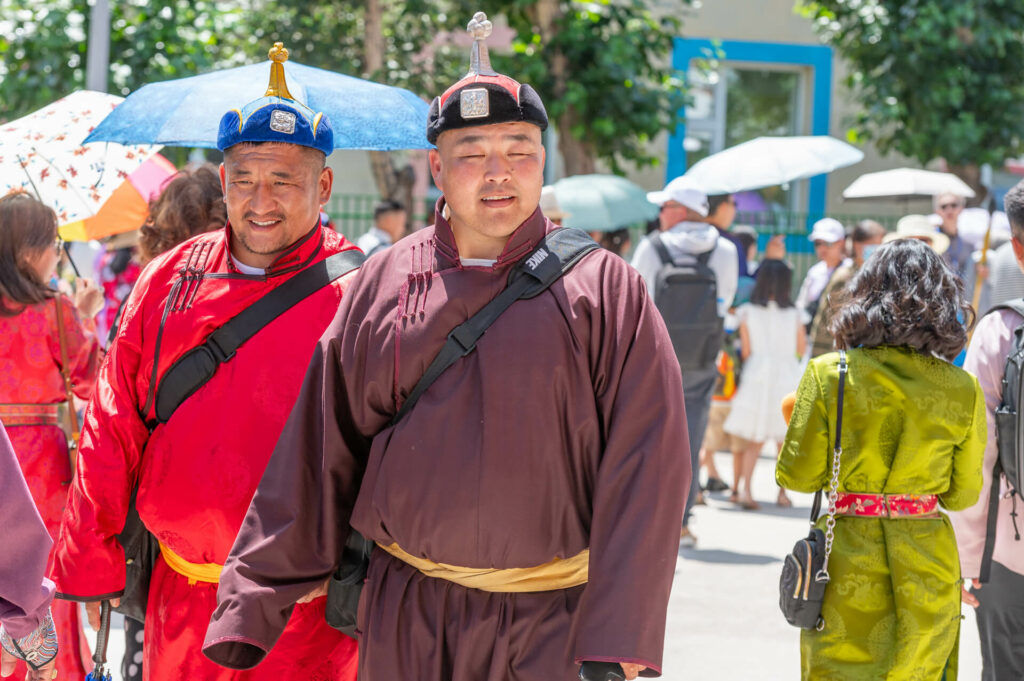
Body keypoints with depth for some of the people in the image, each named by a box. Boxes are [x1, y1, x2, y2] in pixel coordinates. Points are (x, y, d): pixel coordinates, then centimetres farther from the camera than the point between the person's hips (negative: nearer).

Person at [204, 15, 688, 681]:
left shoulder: (606, 290, -1)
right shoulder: (382, 284, 6)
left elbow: (645, 470, -6)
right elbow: (317, 454, 7)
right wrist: (254, 607, 3)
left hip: (553, 624, -2)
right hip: (404, 624, 2)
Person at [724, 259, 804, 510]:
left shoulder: (747, 313, -3)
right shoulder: (793, 315, -2)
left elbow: (745, 351, -1)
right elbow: (801, 349, 7)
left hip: (757, 377, 0)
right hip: (788, 379, 0)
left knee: (754, 441, 5)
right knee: (786, 441, 15)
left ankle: (744, 489, -11)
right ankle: (783, 491, 17)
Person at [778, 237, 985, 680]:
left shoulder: (827, 374, -9)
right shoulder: (962, 390, -4)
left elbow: (797, 475, -6)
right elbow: (963, 494, 3)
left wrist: (795, 423, 13)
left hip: (847, 566, -1)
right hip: (927, 569, 2)